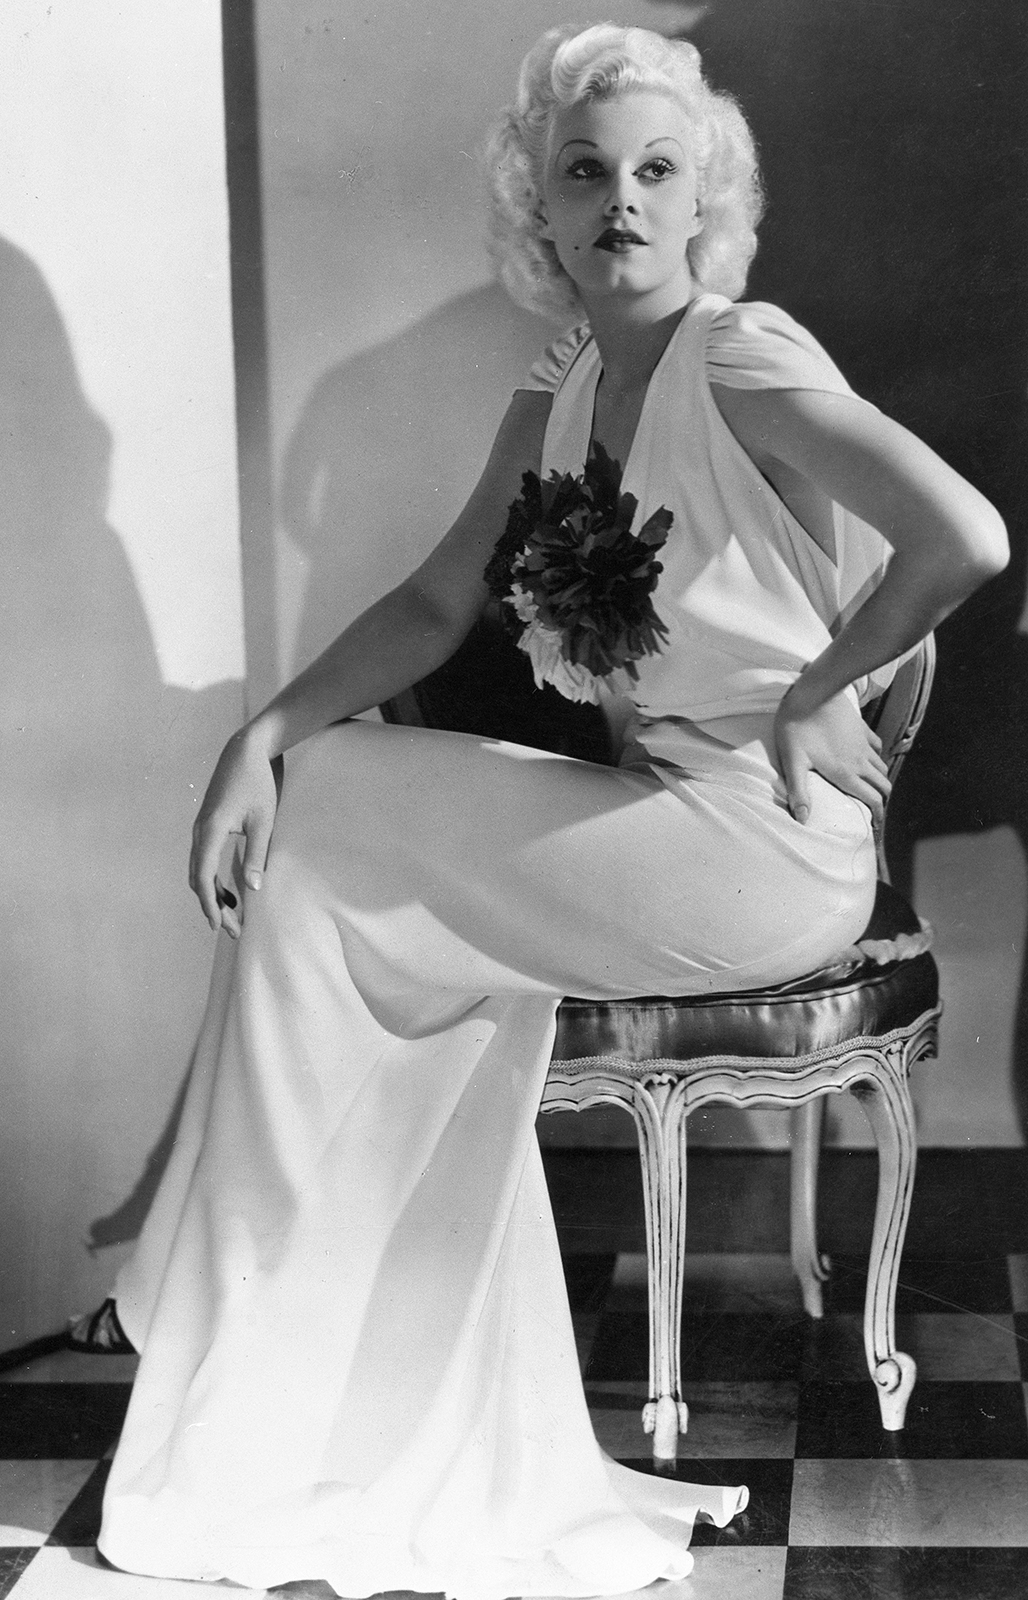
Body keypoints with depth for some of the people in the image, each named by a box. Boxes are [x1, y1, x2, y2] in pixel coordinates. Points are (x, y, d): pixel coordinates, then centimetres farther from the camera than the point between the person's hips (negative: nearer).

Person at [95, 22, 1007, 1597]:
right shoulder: (556, 399, 12)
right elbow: (438, 604, 9)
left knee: (330, 823, -7)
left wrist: (806, 700, -14)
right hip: (651, 810, 8)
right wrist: (266, 732, -5)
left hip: (767, 848, -8)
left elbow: (966, 538, -26)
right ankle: (466, 1465, 6)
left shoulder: (747, 360, -13)